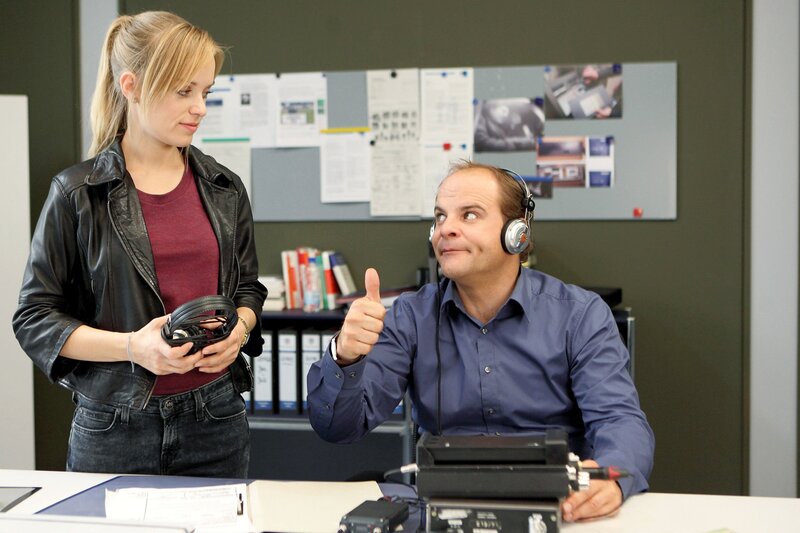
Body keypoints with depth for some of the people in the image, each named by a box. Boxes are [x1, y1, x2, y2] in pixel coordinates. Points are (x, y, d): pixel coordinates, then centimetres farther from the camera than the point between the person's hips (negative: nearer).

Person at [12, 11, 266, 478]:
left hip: (215, 422, 3)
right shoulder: (77, 194, -4)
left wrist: (238, 330, -6)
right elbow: (34, 318, -4)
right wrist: (132, 346, -19)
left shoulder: (225, 189, 7)